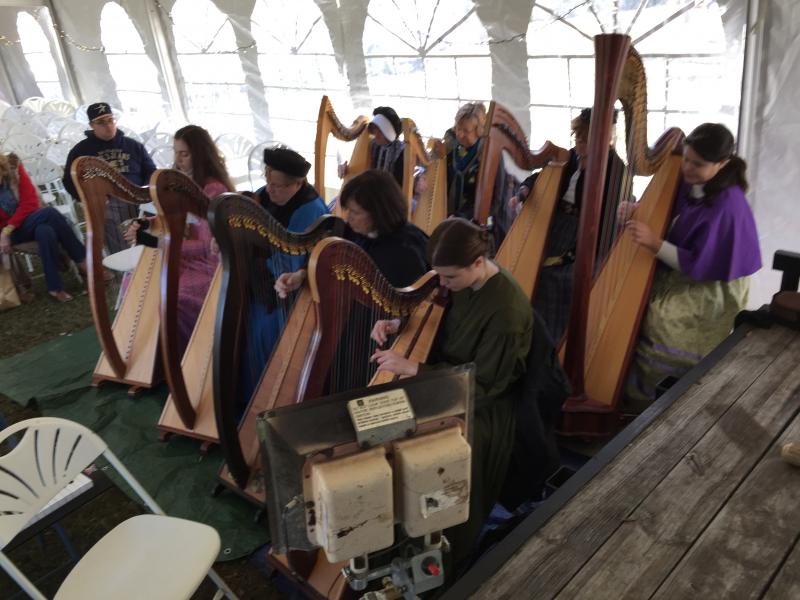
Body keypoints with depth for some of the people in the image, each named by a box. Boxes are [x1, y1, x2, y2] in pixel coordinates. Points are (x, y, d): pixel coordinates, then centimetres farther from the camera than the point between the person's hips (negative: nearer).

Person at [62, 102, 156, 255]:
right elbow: (70, 181, 14)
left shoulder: (133, 146, 21)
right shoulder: (80, 150, 17)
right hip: (104, 204, -2)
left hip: (136, 201, 2)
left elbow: (151, 172, 21)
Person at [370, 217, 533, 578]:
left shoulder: (507, 311, -27)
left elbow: (481, 384, -23)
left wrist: (411, 368, -24)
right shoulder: (460, 280, -4)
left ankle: (449, 555, 9)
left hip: (482, 408, -7)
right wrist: (397, 324, -6)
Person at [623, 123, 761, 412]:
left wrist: (654, 243, -30)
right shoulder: (688, 184, -3)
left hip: (712, 287, -7)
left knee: (658, 316, -23)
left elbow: (700, 266, -25)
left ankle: (645, 397, -4)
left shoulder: (727, 206, -24)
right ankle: (633, 385, 5)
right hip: (680, 271, 7)